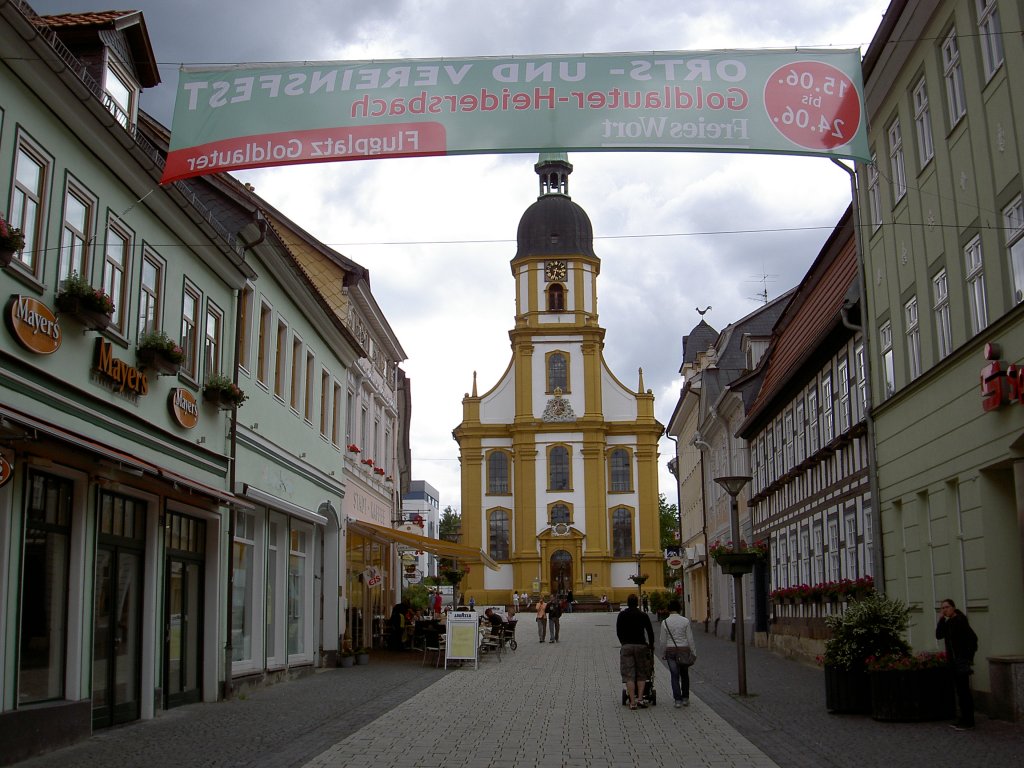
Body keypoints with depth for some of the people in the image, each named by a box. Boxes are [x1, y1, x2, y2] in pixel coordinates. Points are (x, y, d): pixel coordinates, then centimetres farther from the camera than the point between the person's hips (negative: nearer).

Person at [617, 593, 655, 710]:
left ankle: (632, 702, -5)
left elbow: (618, 632, 10)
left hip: (627, 647, 0)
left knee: (629, 675, 0)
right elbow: (650, 632, 5)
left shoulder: (622, 615, 5)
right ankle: (640, 699, -1)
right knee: (641, 674, 10)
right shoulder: (643, 615, 3)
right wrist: (651, 646, 19)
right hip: (641, 646, 0)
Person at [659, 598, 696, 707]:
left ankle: (677, 700, 1)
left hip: (670, 650, 0)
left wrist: (664, 653, 10)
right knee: (684, 675, 15)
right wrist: (694, 652, 4)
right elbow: (690, 639, -4)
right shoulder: (685, 621, -7)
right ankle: (685, 698, 18)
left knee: (674, 675, 5)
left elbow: (663, 641, -3)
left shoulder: (665, 622, -6)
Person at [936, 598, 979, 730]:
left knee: (963, 690, -7)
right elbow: (939, 635, 5)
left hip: (962, 660, -9)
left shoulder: (960, 621, -13)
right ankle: (965, 719, 19)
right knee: (961, 690, 13)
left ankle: (968, 721, -3)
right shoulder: (948, 622, 14)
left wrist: (969, 656, -18)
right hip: (954, 661, 9)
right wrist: (941, 619, -2)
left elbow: (973, 638, -18)